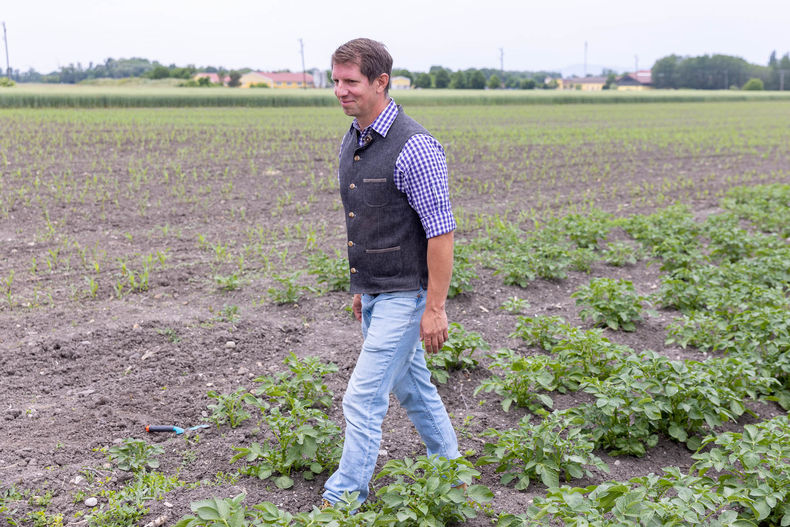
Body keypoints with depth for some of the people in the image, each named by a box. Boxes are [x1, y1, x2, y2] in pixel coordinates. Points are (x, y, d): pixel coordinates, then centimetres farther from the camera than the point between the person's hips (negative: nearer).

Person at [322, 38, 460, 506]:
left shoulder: (413, 147, -20)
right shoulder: (351, 142, 8)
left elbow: (441, 230, -20)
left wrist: (435, 308, -20)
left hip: (404, 295, -9)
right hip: (374, 292, 9)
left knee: (363, 397, -5)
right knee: (411, 386, 20)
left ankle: (342, 501, 10)